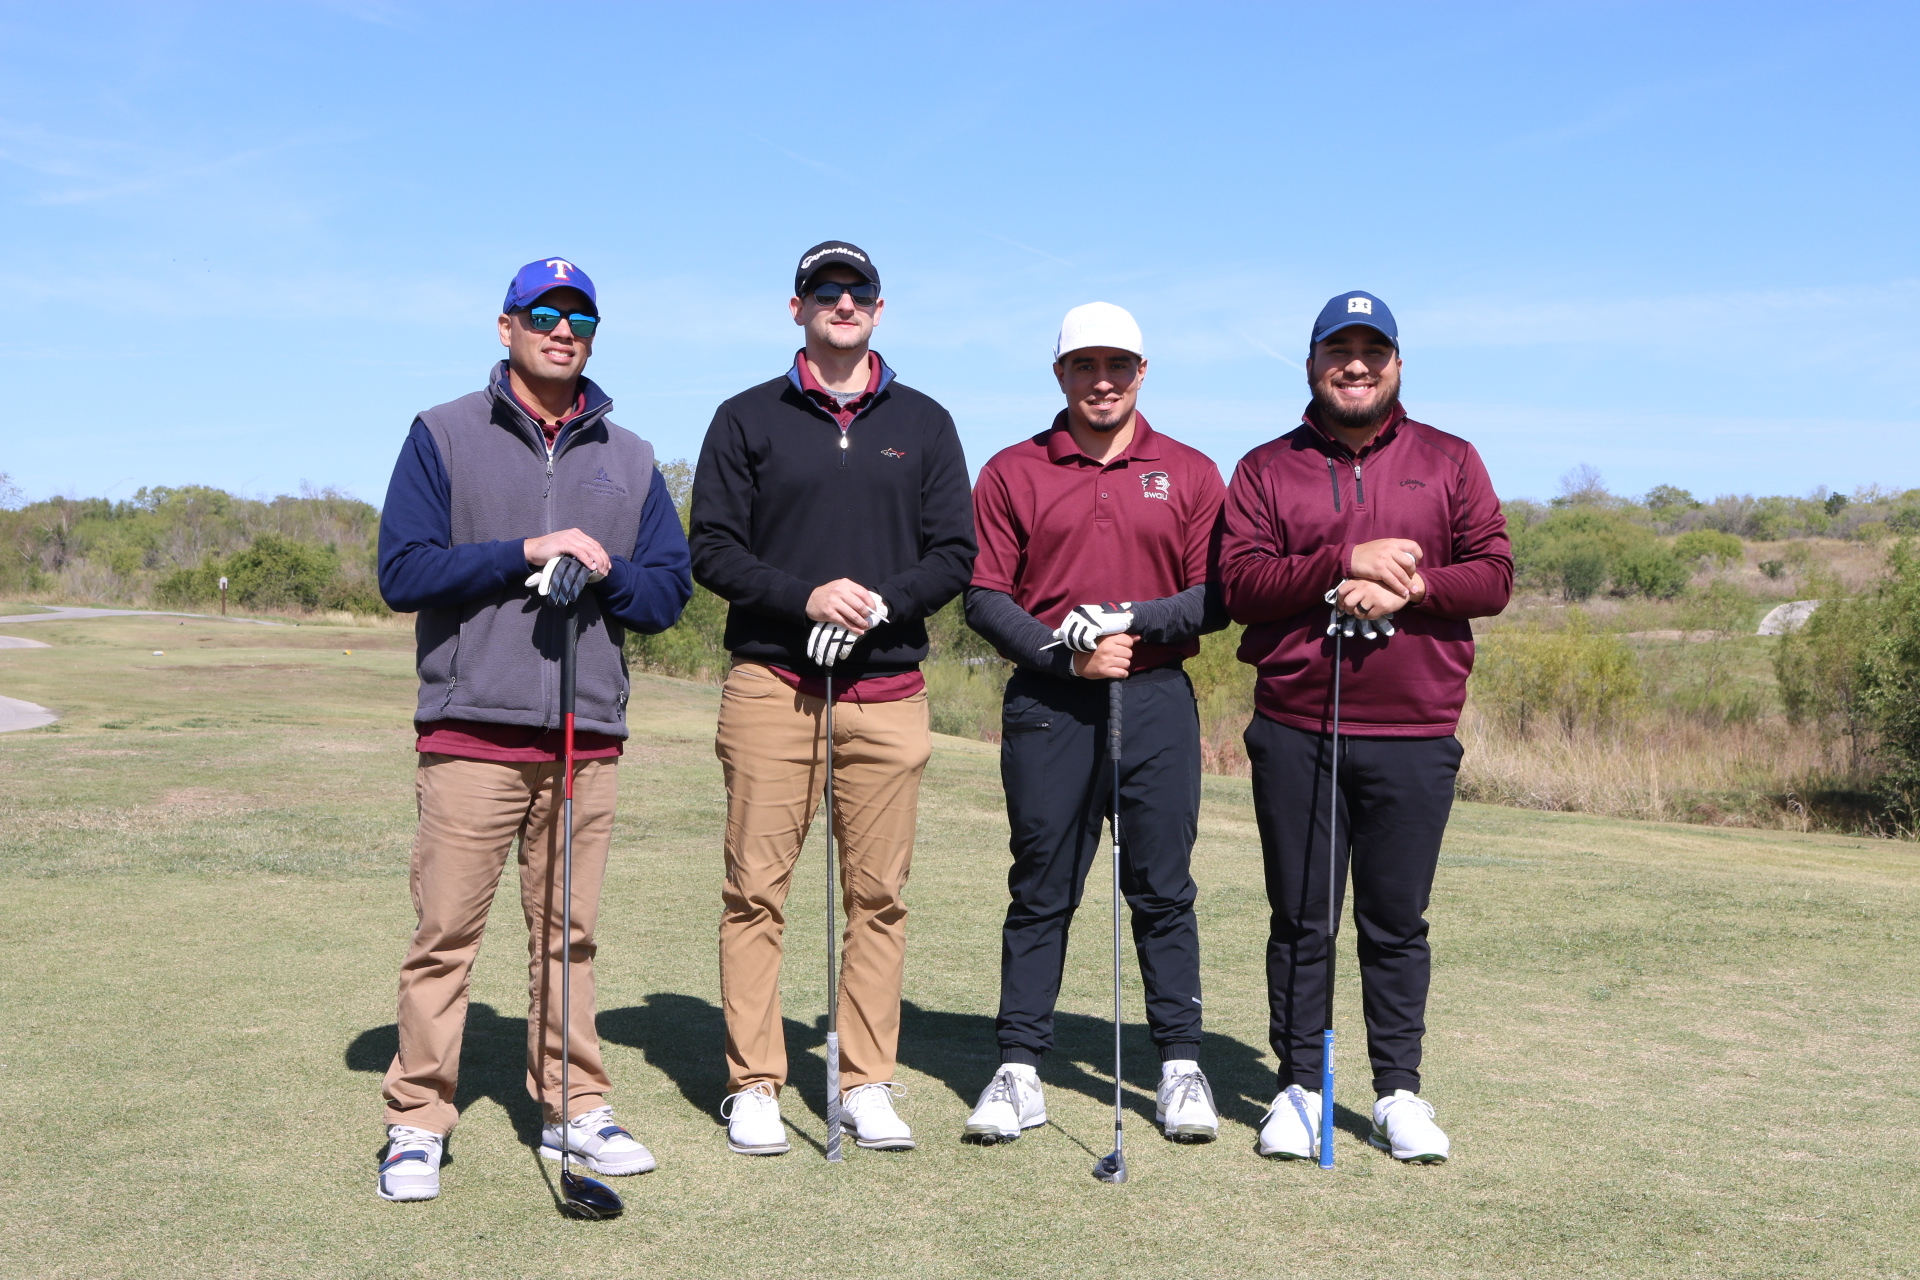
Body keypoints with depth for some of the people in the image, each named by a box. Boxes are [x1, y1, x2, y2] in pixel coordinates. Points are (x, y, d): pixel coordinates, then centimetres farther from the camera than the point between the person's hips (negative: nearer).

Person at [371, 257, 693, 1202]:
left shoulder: (630, 458, 15)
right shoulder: (444, 436, 6)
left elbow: (669, 591, 12)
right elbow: (402, 572, -5)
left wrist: (606, 572, -8)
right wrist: (525, 553, -12)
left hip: (588, 735, 3)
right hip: (471, 733, -3)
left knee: (569, 933, 8)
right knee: (446, 931, -2)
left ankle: (572, 1107, 18)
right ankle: (418, 1121, 8)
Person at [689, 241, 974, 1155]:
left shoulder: (924, 424, 14)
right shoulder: (748, 419, 10)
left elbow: (955, 555, 10)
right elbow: (712, 549, 3)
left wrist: (882, 600, -10)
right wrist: (805, 597, -13)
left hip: (887, 692, 2)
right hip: (770, 686, -1)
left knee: (878, 895, 3)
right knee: (757, 889, -1)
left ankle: (869, 1084, 12)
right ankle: (753, 1086, 8)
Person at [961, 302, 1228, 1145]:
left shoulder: (1191, 473, 9)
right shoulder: (1011, 473, 7)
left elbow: (1216, 597, 4)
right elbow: (984, 598, 2)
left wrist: (1131, 620, -12)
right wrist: (1067, 656, -11)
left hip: (1157, 700, 1)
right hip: (1046, 704, 0)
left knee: (1163, 890, 4)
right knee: (1040, 891, 3)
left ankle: (1181, 1066, 14)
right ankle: (1019, 1070, 11)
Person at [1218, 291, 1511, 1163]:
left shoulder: (1450, 461, 12)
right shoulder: (1265, 469, 8)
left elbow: (1493, 575, 4)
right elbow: (1241, 583, -4)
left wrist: (1408, 588, -13)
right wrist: (1346, 564, -15)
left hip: (1414, 736, 0)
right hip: (1294, 733, 0)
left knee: (1397, 921, 6)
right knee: (1300, 919, 5)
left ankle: (1399, 1092, 18)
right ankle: (1300, 1087, 16)